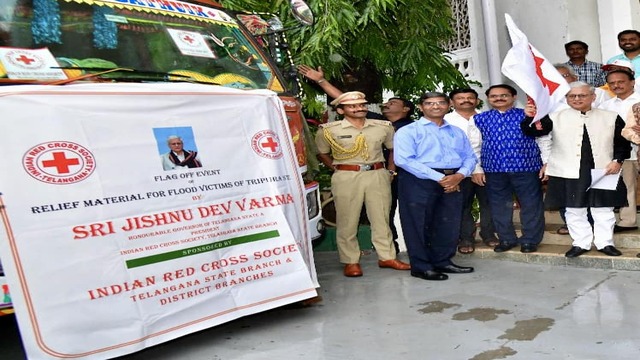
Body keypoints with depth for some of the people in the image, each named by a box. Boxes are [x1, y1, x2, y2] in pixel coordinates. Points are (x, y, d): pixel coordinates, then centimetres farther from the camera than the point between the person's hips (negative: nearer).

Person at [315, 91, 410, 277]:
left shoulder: (383, 127, 5)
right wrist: (336, 168, 0)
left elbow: (393, 148, 17)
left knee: (381, 218, 9)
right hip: (346, 178, -2)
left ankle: (387, 257, 21)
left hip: (378, 176, 3)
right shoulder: (328, 130, -2)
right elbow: (322, 153, 9)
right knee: (347, 220, 1)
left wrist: (391, 170, 10)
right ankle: (350, 261, 12)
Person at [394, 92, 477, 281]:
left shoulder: (457, 132, 18)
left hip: (453, 182, 5)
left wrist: (459, 175, -10)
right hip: (419, 182, -5)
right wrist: (439, 178, -17)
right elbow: (404, 160, -14)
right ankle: (421, 267, 10)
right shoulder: (408, 131, -1)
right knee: (419, 225, -1)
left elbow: (470, 157, 13)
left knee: (449, 224, 10)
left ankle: (443, 262, 25)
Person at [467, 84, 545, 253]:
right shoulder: (478, 119, 6)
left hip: (527, 167, -1)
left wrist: (546, 164, -1)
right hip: (493, 170, 1)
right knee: (499, 205, 10)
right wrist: (476, 169, 3)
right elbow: (474, 147, 8)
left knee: (531, 204, 5)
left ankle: (530, 240, 20)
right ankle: (506, 239, 25)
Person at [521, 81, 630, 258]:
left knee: (603, 210, 10)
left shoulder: (611, 117, 6)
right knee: (574, 211, 7)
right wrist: (530, 117, -27)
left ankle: (604, 243, 24)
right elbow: (532, 132, -7)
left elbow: (623, 142, 11)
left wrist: (617, 160, -4)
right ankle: (581, 243, 21)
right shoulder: (555, 117, 2)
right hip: (569, 173, -1)